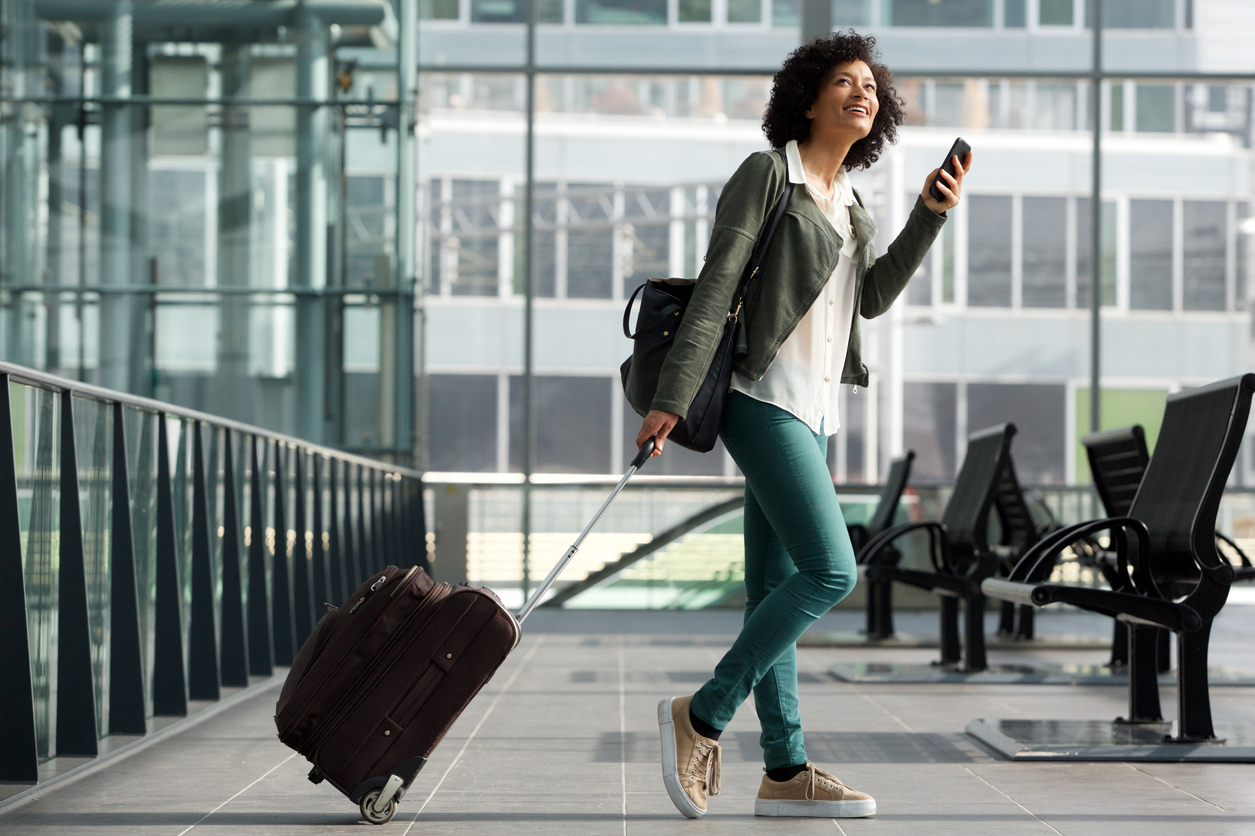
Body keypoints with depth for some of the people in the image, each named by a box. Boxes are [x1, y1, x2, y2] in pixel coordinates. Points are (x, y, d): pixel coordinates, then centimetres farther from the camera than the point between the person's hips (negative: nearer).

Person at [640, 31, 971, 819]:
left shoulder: (850, 205, 19)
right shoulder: (766, 173, -5)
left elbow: (874, 298, 8)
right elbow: (715, 288, -11)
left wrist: (931, 214, -2)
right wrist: (672, 397, -17)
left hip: (813, 410, 8)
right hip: (765, 399, -8)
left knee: (776, 592, 6)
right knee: (831, 570, -17)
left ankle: (785, 773, 7)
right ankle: (702, 714, -8)